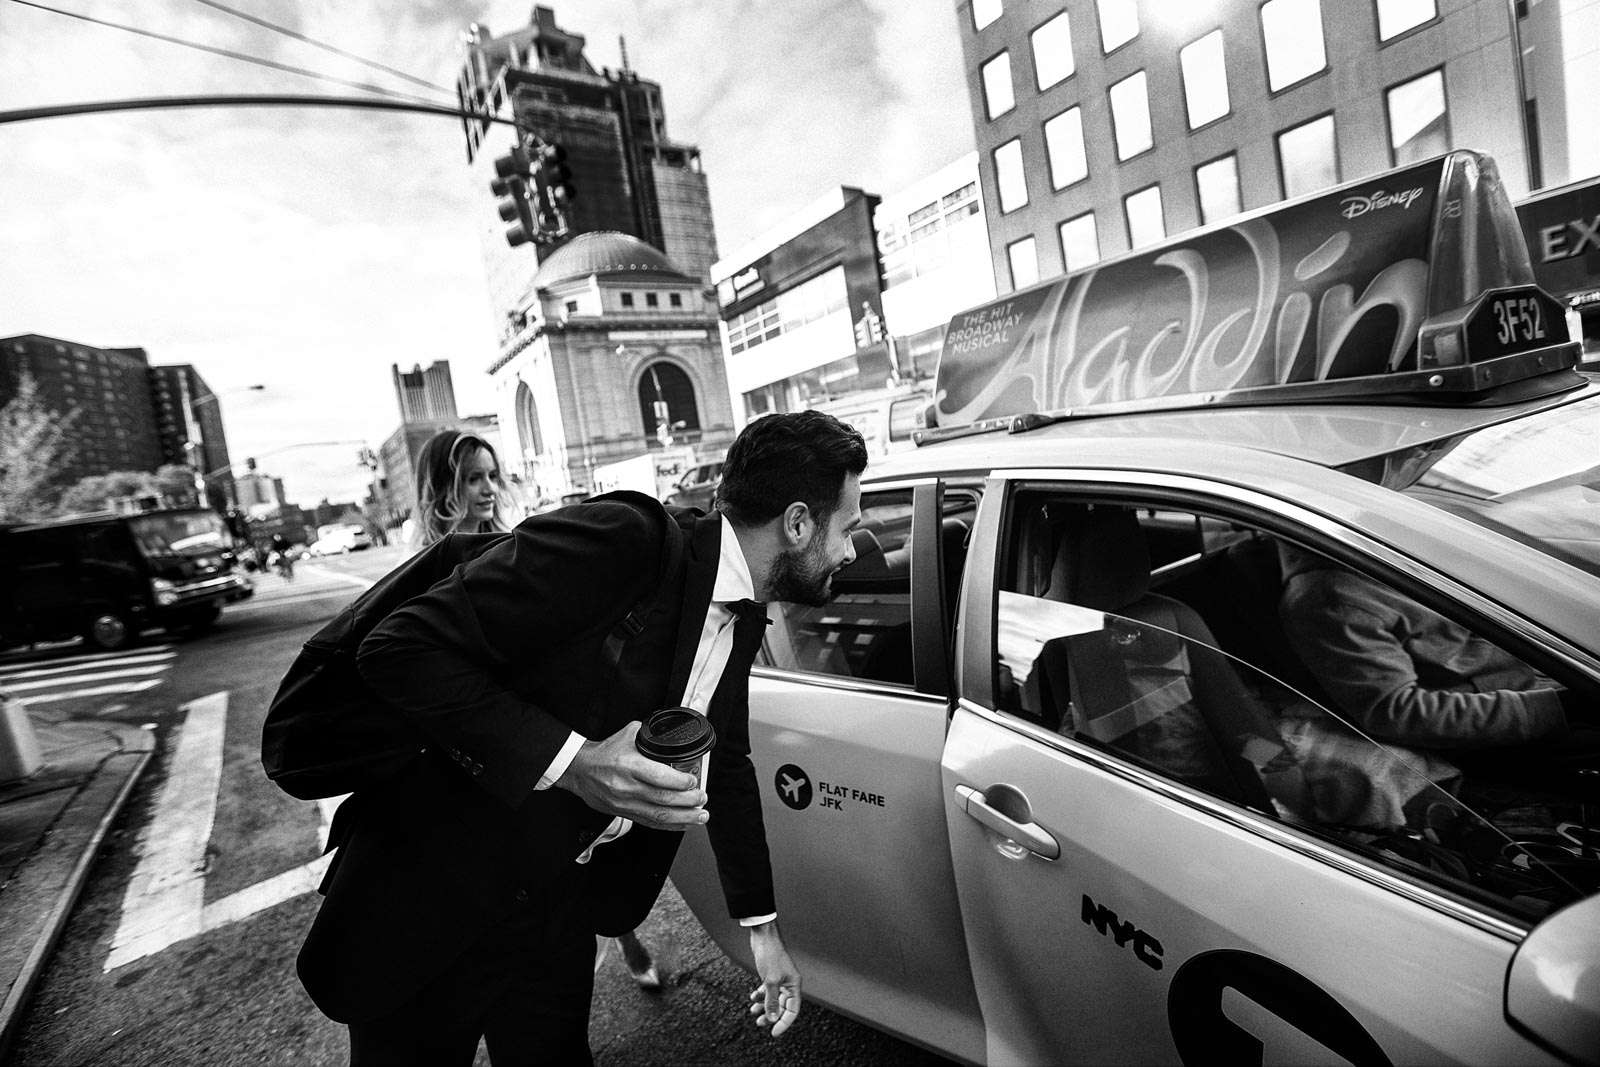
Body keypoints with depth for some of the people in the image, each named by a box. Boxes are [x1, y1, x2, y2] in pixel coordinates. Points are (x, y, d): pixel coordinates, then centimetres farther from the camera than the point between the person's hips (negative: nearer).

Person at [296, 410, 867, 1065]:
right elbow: (397, 650, -26)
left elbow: (727, 765, 11)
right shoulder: (618, 540, -29)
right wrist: (569, 761, -34)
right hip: (431, 900, -6)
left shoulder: (744, 618, -1)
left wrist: (761, 928, 15)